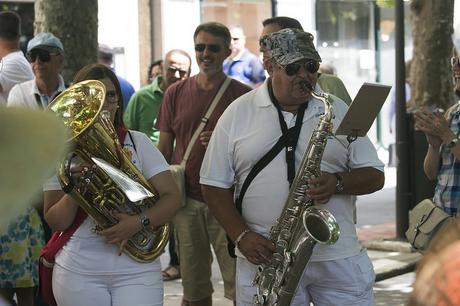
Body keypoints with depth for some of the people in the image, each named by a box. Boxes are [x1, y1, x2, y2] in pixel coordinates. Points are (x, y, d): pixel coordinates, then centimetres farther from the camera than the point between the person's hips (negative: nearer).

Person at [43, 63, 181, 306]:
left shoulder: (137, 143, 3)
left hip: (136, 269, 0)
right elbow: (56, 222, -1)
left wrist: (139, 222, -19)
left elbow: (172, 198, -3)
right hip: (79, 272, 0)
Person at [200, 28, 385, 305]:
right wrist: (242, 236, -8)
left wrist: (337, 183, -13)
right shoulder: (237, 114, 5)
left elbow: (375, 176, 8)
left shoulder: (339, 111, 8)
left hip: (339, 257, 1)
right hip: (265, 257, -1)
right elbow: (215, 185, 6)